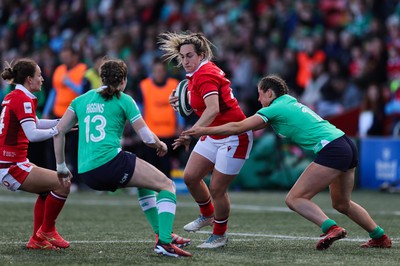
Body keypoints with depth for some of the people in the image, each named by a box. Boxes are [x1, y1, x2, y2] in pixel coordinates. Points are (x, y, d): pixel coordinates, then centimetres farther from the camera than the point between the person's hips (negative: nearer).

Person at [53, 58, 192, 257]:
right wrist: (161, 145, 23)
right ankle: (164, 242, -15)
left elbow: (59, 131, 16)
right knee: (167, 185, 4)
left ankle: (162, 234, 27)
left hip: (86, 173, 7)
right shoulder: (123, 100, 4)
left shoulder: (82, 100, 18)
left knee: (144, 182, 31)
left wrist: (61, 166, 22)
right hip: (112, 162, -7)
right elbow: (147, 138, 2)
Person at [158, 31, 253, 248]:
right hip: (214, 136, 9)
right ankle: (207, 215, 29)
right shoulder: (196, 74, 5)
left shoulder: (205, 75, -23)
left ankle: (219, 235, 15)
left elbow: (213, 109, -38)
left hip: (234, 138, -9)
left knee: (216, 188, -6)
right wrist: (181, 101, 5)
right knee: (190, 176, 5)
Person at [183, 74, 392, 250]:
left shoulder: (275, 109, -3)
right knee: (342, 204, 24)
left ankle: (331, 228, -25)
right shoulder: (290, 101, 22)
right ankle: (380, 237, 27)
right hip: (347, 145, 9)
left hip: (331, 149, -9)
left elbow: (238, 127, -5)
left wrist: (205, 130, 3)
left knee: (294, 199, -9)